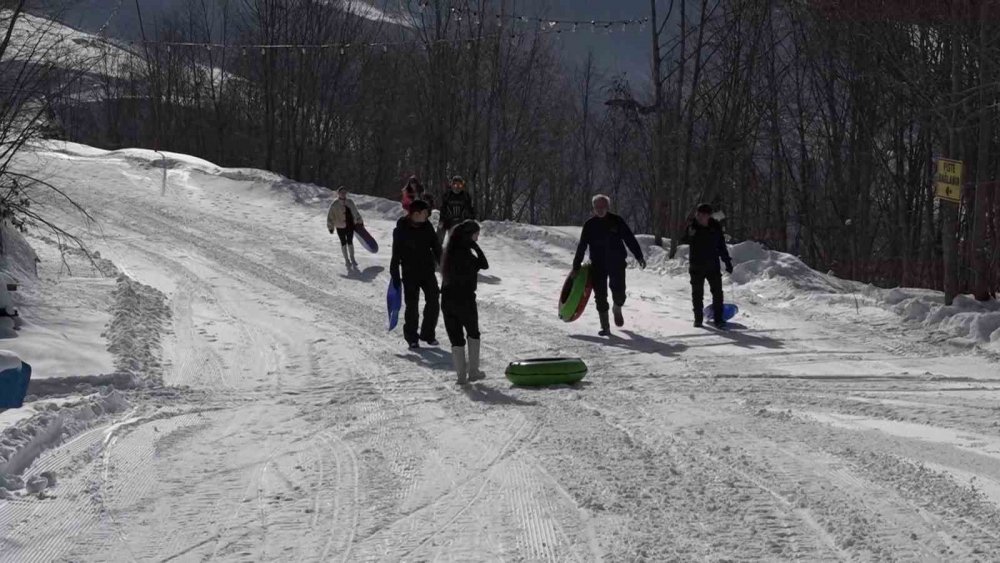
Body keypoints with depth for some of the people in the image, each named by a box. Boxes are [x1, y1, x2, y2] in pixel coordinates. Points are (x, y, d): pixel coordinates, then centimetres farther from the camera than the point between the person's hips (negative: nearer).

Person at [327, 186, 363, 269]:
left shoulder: (349, 202, 2)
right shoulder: (335, 204, -11)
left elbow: (355, 212, 16)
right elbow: (330, 216, -8)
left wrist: (359, 221, 20)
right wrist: (331, 227, -8)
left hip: (350, 225, 3)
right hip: (341, 226, -3)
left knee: (350, 242, 9)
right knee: (343, 242, 7)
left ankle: (352, 259, 21)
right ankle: (347, 260, 18)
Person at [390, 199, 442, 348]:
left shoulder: (427, 226, 1)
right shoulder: (401, 230, -12)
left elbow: (436, 247, 11)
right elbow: (396, 255, -9)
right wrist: (395, 276, -9)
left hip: (428, 270, 5)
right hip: (410, 273, -4)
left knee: (433, 301, 2)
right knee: (412, 305, 0)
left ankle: (428, 333, 17)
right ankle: (411, 337, 14)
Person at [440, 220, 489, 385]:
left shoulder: (450, 251, 6)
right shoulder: (465, 253, -16)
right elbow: (484, 265, -12)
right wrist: (476, 246, -8)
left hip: (447, 299, 5)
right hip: (465, 299, -5)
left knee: (456, 337, 8)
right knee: (473, 333, 16)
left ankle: (461, 374, 5)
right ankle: (473, 371, 15)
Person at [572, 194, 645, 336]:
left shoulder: (616, 221, -1)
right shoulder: (589, 225, 2)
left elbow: (630, 239, 2)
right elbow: (582, 246, 6)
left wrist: (639, 256, -1)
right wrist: (576, 266, 5)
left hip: (617, 263, -1)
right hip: (597, 265, 1)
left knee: (619, 291, -3)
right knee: (600, 295, -3)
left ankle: (617, 309, 32)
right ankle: (605, 326, 5)